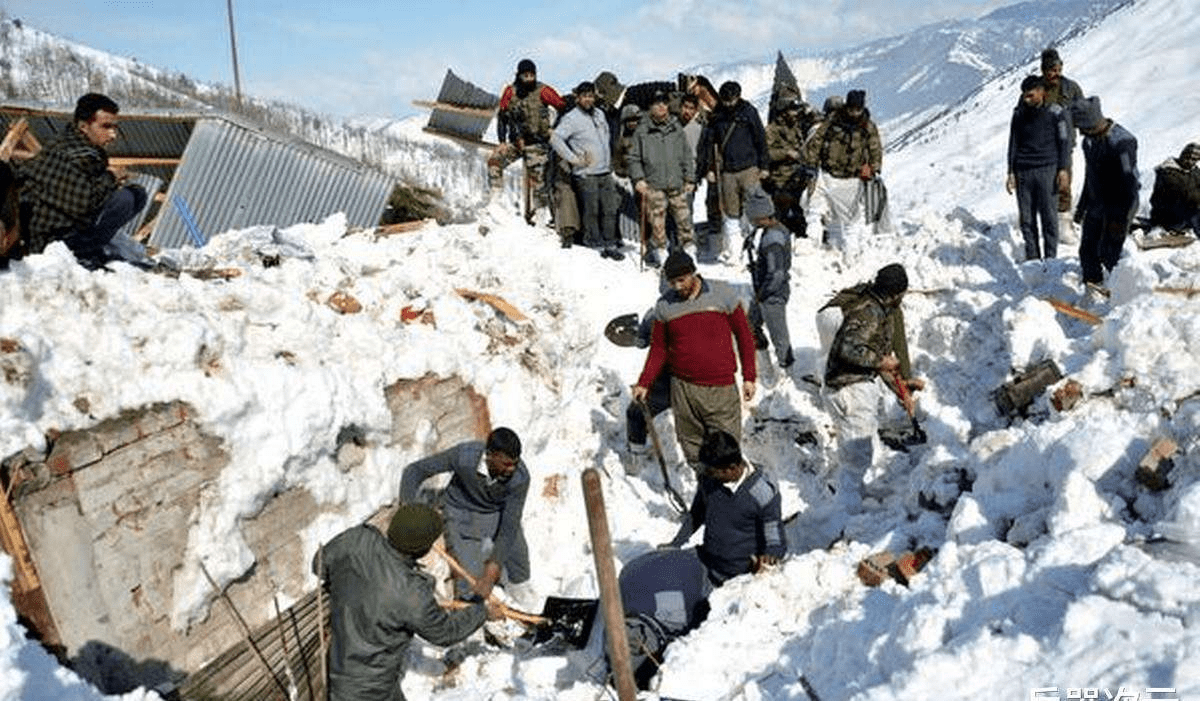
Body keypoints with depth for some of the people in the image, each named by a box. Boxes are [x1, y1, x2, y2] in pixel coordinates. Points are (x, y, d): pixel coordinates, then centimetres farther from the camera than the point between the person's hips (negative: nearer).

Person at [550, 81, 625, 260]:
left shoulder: (600, 114, 14)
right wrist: (574, 159, -17)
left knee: (610, 210, 6)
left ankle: (610, 243, 14)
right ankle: (595, 244, 8)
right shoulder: (572, 118, -8)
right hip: (586, 174, -6)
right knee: (591, 211, -2)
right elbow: (555, 138, -17)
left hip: (605, 172, 6)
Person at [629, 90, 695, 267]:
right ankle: (655, 252, 8)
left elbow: (687, 156, 16)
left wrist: (690, 178, 12)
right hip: (654, 185, -3)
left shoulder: (676, 128, 10)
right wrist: (638, 179, -5)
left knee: (684, 219, 2)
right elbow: (634, 158, 6)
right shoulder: (642, 131, 3)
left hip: (677, 185, 3)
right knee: (657, 224, -4)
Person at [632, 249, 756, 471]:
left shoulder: (722, 294, -2)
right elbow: (659, 349, 11)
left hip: (721, 388, -1)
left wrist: (748, 377, 3)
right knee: (692, 446, 5)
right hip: (683, 388, 2)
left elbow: (744, 335, 6)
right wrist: (644, 383, -1)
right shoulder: (664, 306, 3)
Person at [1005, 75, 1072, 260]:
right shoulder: (1019, 114, 13)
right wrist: (1011, 173, 9)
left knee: (1049, 216, -4)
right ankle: (1032, 258, 10)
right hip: (1023, 172, 3)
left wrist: (1063, 170, -6)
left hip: (1047, 170, -3)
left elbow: (1064, 142, 3)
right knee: (1026, 218, 2)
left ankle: (1050, 257, 4)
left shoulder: (1057, 113, 2)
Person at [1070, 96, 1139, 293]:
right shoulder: (1090, 139, 5)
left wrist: (1122, 219, -21)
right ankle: (1093, 287, 27)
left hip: (1118, 208, -8)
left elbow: (1129, 182, -22)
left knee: (1108, 255, -6)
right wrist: (1082, 206, 23)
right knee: (1088, 251, 11)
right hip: (1096, 206, 8)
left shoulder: (1122, 142, -23)